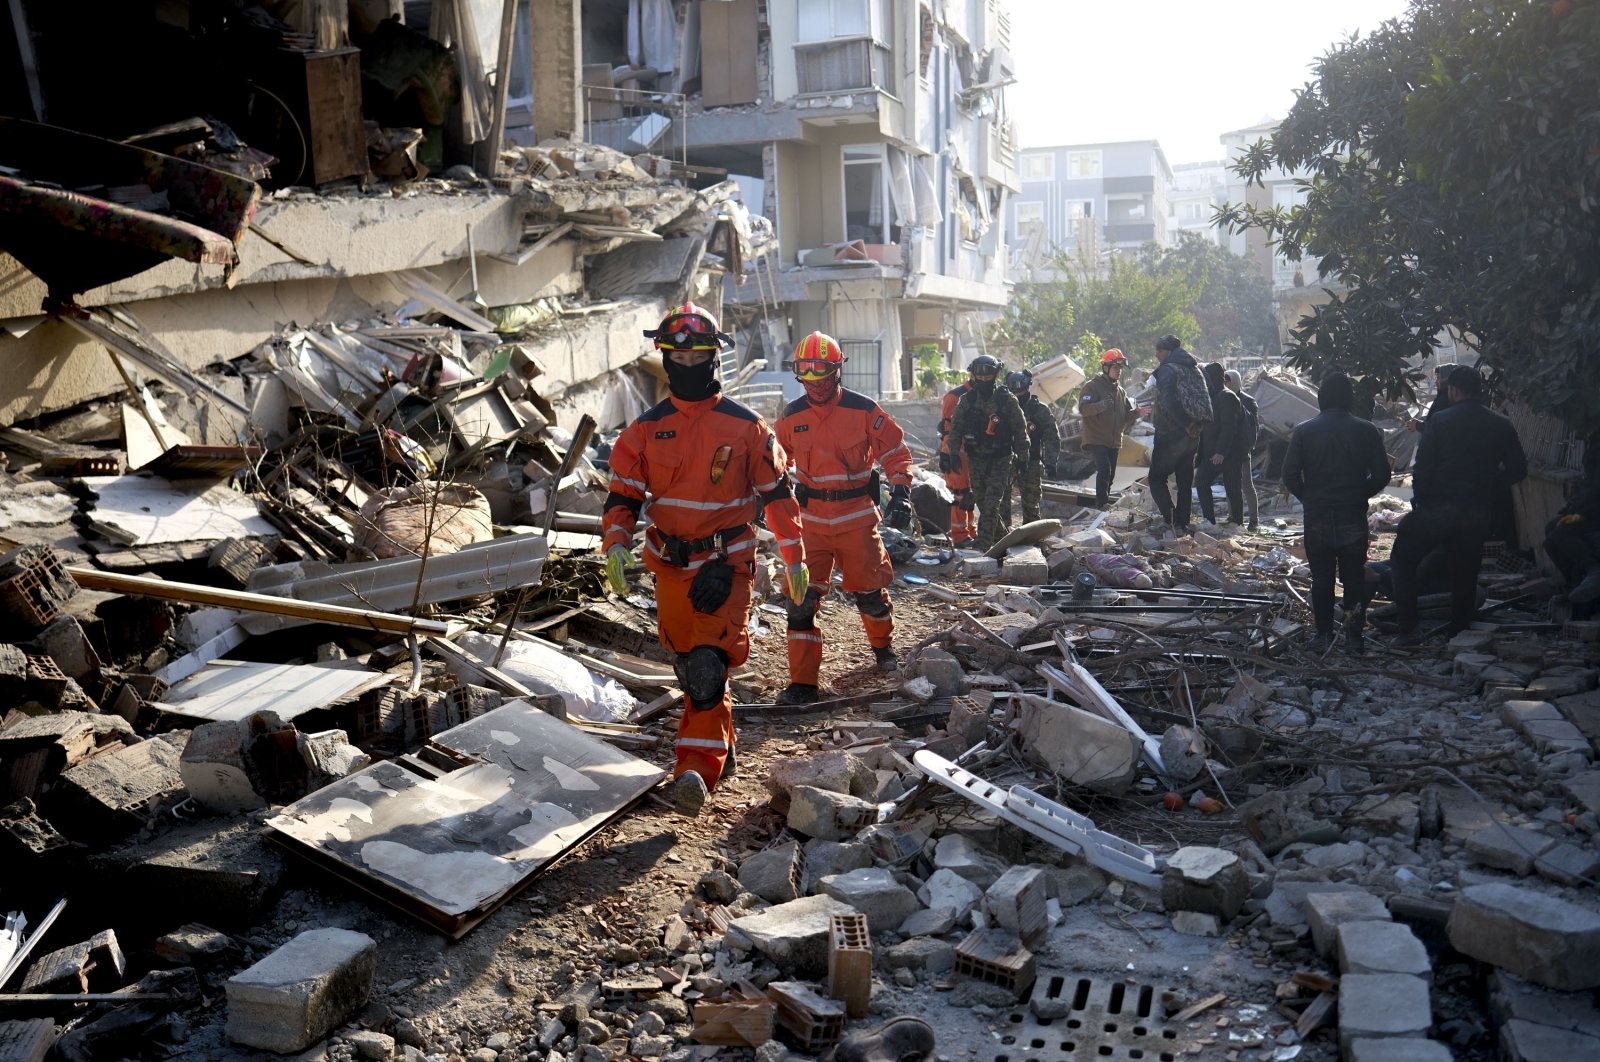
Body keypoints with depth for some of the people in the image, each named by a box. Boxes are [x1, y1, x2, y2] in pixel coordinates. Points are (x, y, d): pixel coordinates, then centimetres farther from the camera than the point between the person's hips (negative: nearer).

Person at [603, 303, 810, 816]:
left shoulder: (746, 426, -2)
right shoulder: (646, 428, 4)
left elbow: (777, 492, 4)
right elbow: (623, 494, 5)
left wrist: (794, 557, 4)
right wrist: (616, 544, -13)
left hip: (726, 565, -4)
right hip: (670, 566, 4)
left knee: (708, 666, -18)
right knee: (688, 666, 15)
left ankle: (696, 769, -16)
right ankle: (721, 749, 33)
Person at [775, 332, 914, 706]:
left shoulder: (863, 410, -6)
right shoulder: (791, 416, 2)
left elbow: (896, 453, 0)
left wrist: (901, 496, -10)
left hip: (857, 517, -1)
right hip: (810, 519, 2)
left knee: (868, 590, 10)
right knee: (802, 598, -7)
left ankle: (883, 644, 43)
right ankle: (802, 682, -1)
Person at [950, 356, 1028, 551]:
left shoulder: (1007, 400, -7)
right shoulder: (966, 400, 1)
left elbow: (1020, 429, -1)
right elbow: (955, 428, 9)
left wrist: (1022, 456, 0)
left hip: (1000, 460, -4)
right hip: (976, 459, 4)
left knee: (991, 503, -14)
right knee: (982, 502, 11)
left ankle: (984, 542, -15)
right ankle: (1001, 535, 30)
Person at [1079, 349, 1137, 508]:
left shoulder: (1120, 391, 16)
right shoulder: (1093, 386, -6)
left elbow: (1126, 416, 17)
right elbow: (1082, 408, -19)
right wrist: (1101, 405, -36)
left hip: (1114, 441, 7)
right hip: (1096, 439, -7)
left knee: (1110, 475, 11)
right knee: (1104, 470, -22)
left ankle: (1104, 503, 22)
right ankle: (1102, 501, -17)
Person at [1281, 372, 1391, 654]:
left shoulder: (1304, 431, -5)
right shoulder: (1367, 430, -3)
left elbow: (1290, 475, -8)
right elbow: (1381, 475, -3)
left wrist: (1308, 498, 9)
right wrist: (1360, 495, 14)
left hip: (1317, 517, 0)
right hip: (1354, 517, 0)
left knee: (1321, 578, 8)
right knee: (1354, 578, 10)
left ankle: (1323, 634, 11)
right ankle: (1354, 636, 12)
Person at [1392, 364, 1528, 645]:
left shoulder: (1440, 420, -7)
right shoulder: (1501, 426, 3)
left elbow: (1422, 467, -9)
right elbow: (1518, 469, 6)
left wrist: (1420, 502, 2)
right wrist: (1489, 492, 16)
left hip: (1437, 507, -3)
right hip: (1476, 514, 3)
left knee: (1403, 559, 10)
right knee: (1465, 574, 14)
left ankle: (1408, 629, 3)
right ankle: (1459, 634, 20)